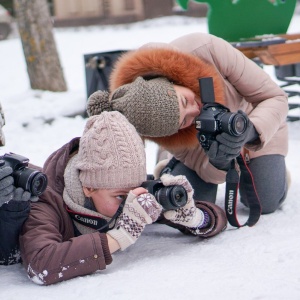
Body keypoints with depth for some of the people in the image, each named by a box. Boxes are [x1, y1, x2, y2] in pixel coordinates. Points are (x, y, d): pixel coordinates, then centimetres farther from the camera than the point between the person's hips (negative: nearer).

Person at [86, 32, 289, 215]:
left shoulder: (206, 50, -42)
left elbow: (276, 98, -30)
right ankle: (169, 171, 19)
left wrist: (251, 131, -51)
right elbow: (201, 162, -23)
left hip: (257, 119, 0)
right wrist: (220, 164, -48)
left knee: (266, 204, -11)